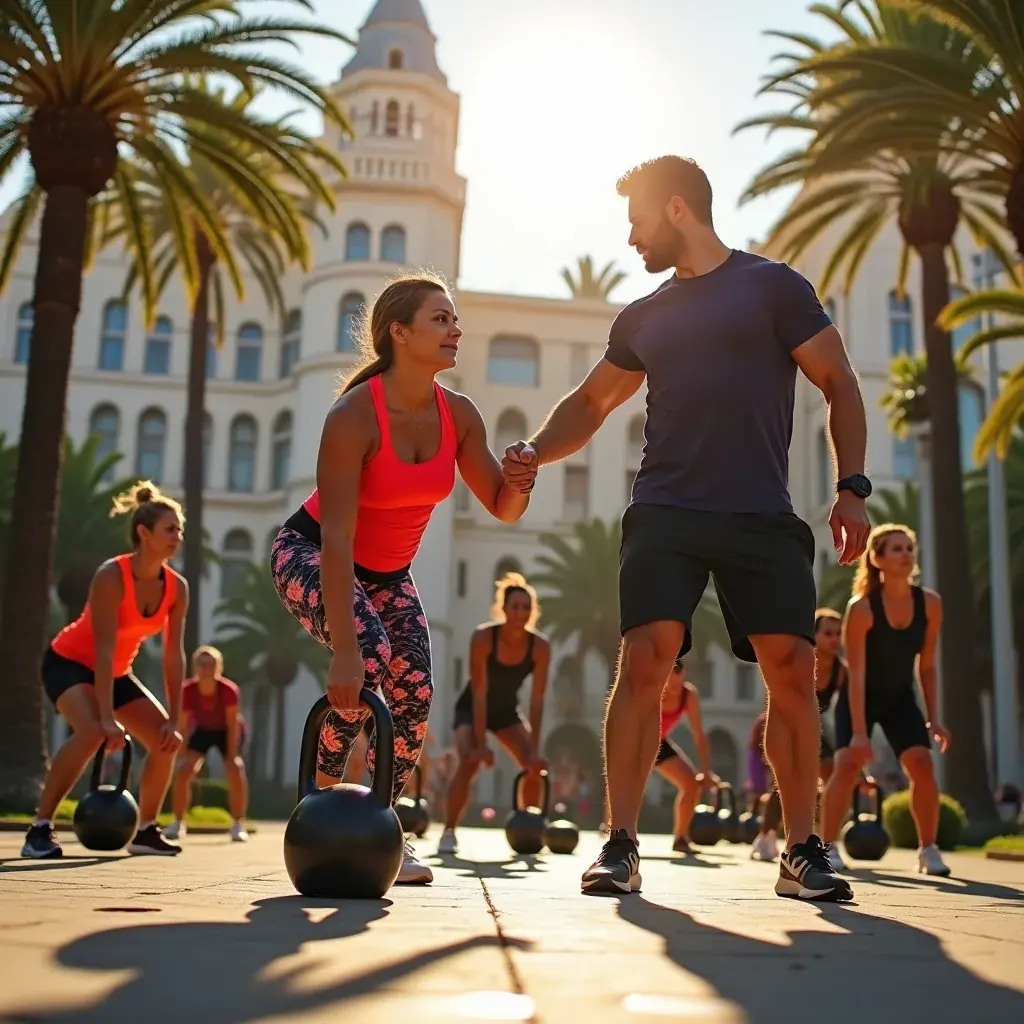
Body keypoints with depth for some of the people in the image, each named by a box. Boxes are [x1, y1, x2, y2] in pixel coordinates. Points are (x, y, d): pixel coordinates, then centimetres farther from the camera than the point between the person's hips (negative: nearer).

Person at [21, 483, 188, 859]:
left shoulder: (177, 588, -12)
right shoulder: (111, 576, -28)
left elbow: (174, 656, -10)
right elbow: (104, 649, -32)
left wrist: (173, 721, -14)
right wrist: (108, 718, -36)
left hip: (116, 672, 7)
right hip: (69, 662, -7)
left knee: (165, 740, -5)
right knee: (92, 732, -33)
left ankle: (146, 830, 11)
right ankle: (40, 828, -22)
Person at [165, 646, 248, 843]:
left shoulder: (229, 690, -33)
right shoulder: (187, 690, -29)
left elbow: (232, 725, -26)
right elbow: (183, 726, -21)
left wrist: (231, 756, -27)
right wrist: (182, 756, -23)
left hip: (226, 732, -2)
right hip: (201, 731, 2)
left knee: (236, 771, -22)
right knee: (183, 771, -16)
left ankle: (238, 825, -8)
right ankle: (178, 824, 1)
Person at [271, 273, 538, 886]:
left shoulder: (458, 415, -12)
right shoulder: (355, 415, -29)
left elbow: (502, 508, -3)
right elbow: (337, 536, -33)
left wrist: (522, 480, -29)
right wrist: (345, 649, -38)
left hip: (389, 571, 6)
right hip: (310, 555, -6)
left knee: (415, 691, -8)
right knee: (368, 657, -29)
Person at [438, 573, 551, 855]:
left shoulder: (541, 647, -21)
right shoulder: (483, 637, -29)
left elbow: (537, 700, -19)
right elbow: (479, 693, -29)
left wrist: (534, 749, -24)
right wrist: (480, 743, -30)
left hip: (507, 711, 4)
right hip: (472, 708, -3)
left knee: (535, 767, -10)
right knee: (469, 763, -26)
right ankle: (448, 833, -16)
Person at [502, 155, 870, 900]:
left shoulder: (773, 286, 6)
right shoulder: (644, 317, 18)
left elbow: (839, 386, 5)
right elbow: (592, 402, 26)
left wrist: (852, 489, -5)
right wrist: (534, 455, 8)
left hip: (762, 518, -2)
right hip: (665, 513, 2)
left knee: (793, 672, -6)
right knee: (645, 663, -13)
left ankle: (803, 852, 7)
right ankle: (621, 847, -7)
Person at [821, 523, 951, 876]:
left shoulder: (930, 603, -13)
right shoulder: (861, 607, -26)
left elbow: (927, 665, -2)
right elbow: (857, 674, -26)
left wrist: (933, 717, -4)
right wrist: (859, 732, -29)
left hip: (900, 697, 4)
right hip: (859, 698, -3)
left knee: (922, 764, -12)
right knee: (848, 764, -19)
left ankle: (928, 849, 2)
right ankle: (827, 848, -9)